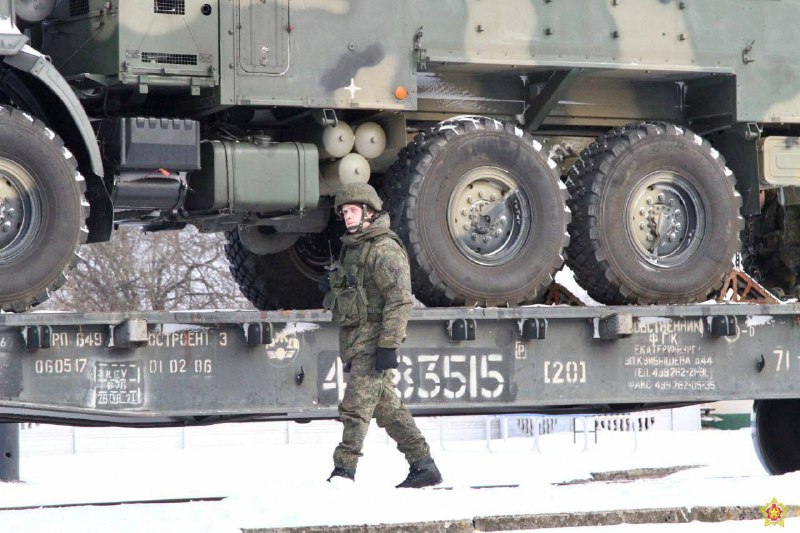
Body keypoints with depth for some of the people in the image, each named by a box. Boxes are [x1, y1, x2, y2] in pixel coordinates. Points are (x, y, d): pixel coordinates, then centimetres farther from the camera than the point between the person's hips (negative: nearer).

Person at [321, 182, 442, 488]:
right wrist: (333, 287, 8)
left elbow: (399, 299, -19)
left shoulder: (385, 250, -12)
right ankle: (423, 466, 16)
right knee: (388, 408, 11)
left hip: (373, 339, -10)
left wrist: (388, 345, -24)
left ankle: (344, 471, -15)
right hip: (353, 338, 10)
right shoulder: (353, 248, 17)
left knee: (356, 406, -14)